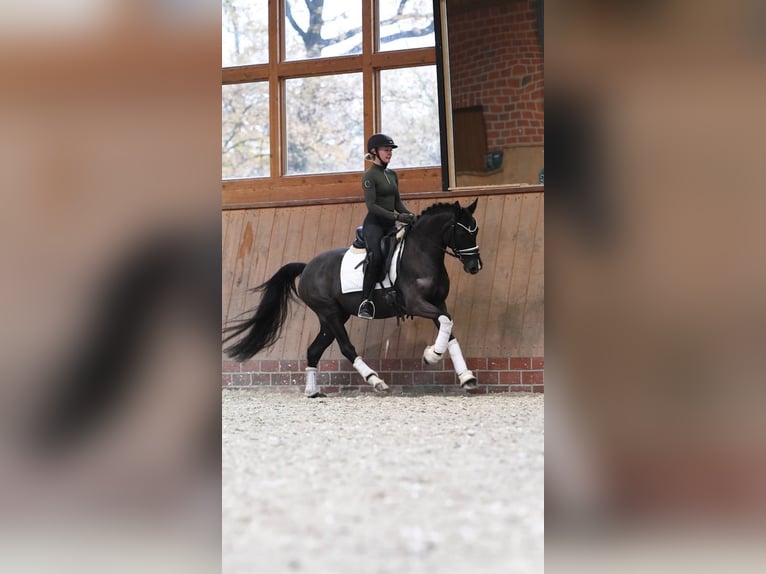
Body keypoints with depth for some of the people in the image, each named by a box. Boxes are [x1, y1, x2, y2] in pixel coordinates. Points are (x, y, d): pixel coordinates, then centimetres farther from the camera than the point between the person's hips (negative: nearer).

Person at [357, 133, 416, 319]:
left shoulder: (392, 175, 15)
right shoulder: (370, 176, -7)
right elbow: (371, 205, -16)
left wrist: (408, 214, -3)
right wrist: (397, 216, -22)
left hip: (390, 225, 8)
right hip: (374, 223, -8)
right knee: (377, 256, -29)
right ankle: (365, 301, -30)